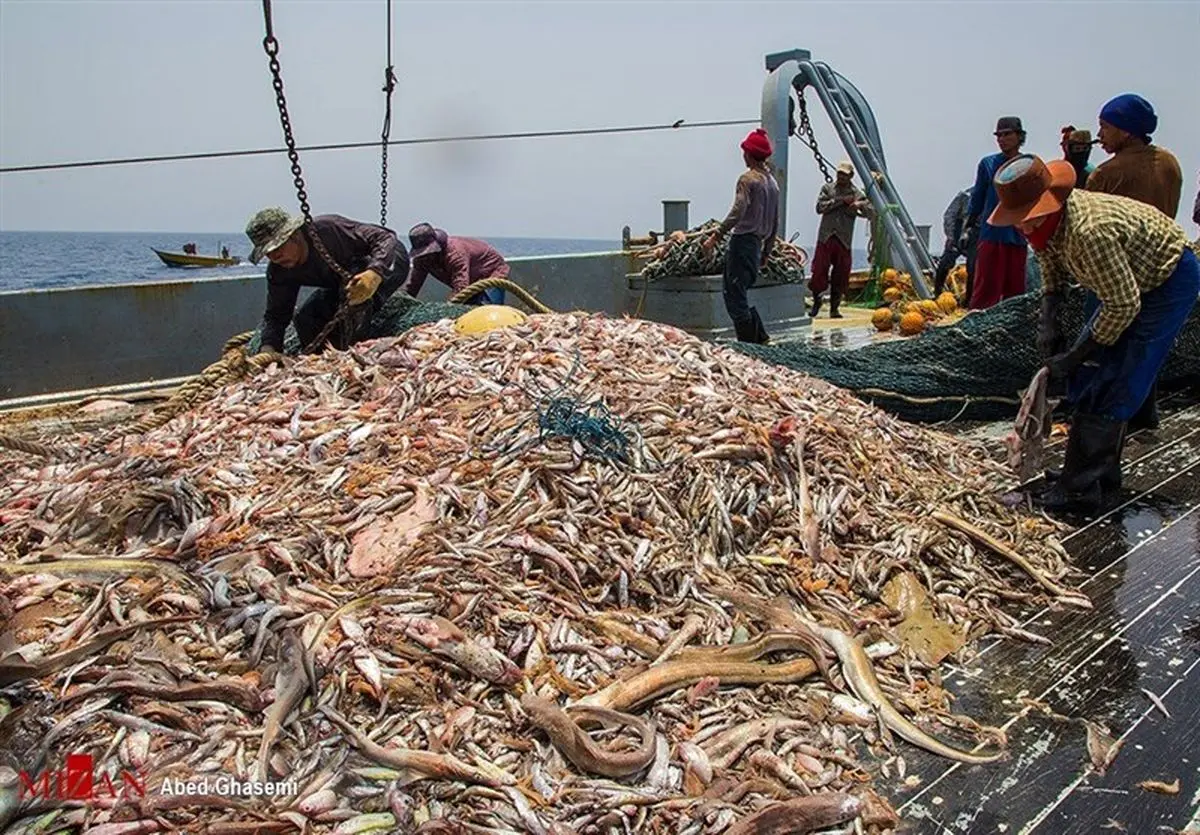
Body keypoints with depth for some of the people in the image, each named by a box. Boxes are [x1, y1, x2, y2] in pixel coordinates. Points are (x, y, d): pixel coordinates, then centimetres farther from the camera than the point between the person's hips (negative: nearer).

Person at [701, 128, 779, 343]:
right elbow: (775, 223, 20)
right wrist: (766, 252, 26)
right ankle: (761, 338, 13)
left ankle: (748, 344, -6)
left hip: (743, 242, -9)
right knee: (740, 296, 17)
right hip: (758, 244, 9)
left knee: (735, 297, -5)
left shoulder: (748, 178, -9)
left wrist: (715, 237, -21)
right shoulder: (772, 182, 17)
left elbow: (737, 212, -21)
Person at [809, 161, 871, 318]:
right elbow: (820, 207, -5)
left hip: (844, 240, 1)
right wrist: (840, 201, -10)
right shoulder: (827, 188, 9)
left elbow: (870, 212, 3)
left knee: (840, 276, 2)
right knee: (819, 271, -6)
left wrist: (859, 205, -17)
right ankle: (816, 302, 14)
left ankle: (834, 308, 13)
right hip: (825, 238, -1)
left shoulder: (857, 194, 10)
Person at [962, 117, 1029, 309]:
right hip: (990, 234, -1)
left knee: (1015, 287, 7)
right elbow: (977, 198, 9)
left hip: (1017, 236, 1)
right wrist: (968, 228, 4)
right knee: (985, 286, -4)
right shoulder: (988, 164, 3)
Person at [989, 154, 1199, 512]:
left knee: (1111, 387, -11)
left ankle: (1081, 487, -6)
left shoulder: (1090, 231, -39)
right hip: (1129, 280, 9)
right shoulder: (1046, 220, -12)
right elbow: (1053, 272, 8)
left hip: (1170, 281, -9)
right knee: (1090, 375, 9)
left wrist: (1074, 356, -22)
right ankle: (1103, 471, 21)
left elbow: (1124, 306, -30)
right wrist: (1048, 320, -7)